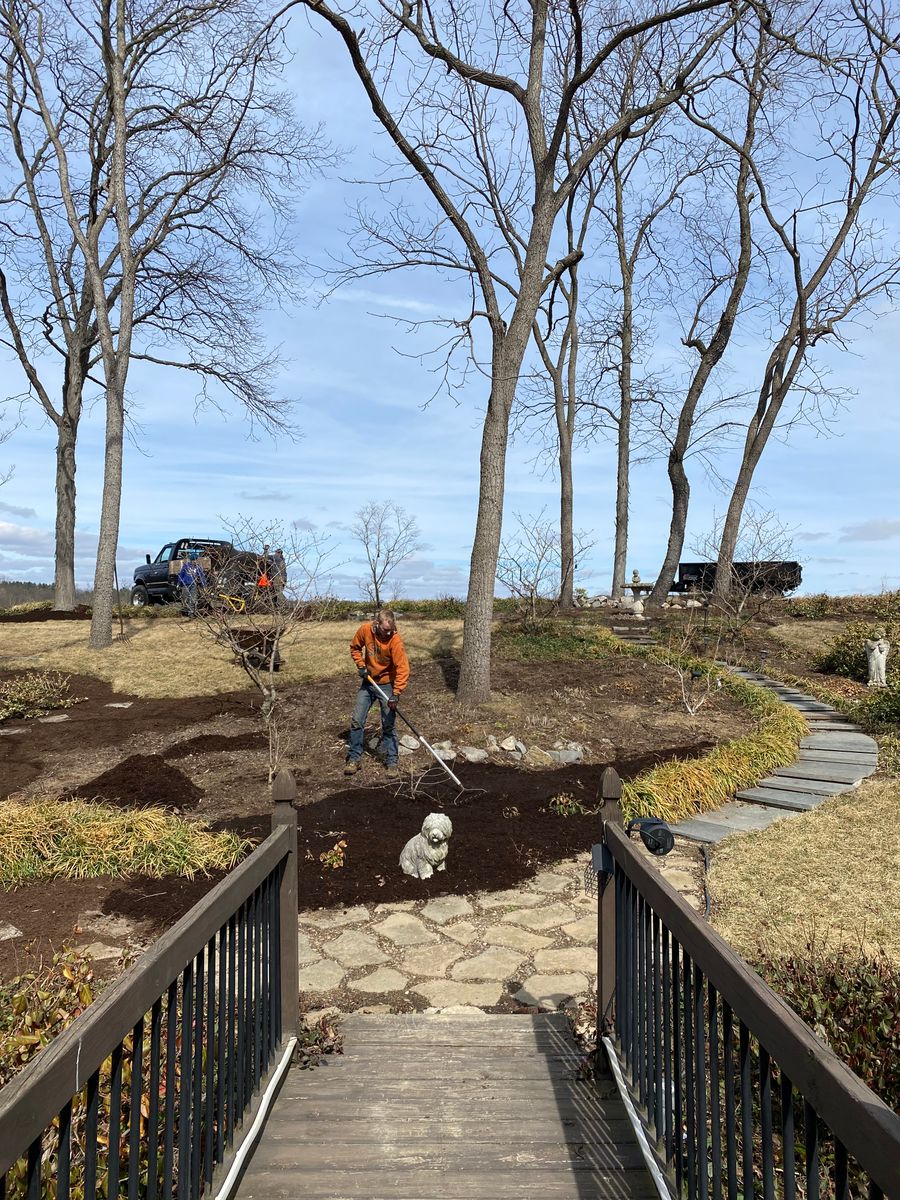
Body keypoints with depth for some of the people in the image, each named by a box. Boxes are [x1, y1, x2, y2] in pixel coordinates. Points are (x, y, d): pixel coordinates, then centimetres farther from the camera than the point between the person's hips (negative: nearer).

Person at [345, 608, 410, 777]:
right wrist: (361, 665, -8)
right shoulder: (365, 629, -14)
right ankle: (354, 759, 16)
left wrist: (396, 694, -32)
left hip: (387, 685, -4)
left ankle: (391, 762, 14)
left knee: (388, 726, 2)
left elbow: (403, 668, -27)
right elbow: (355, 647, 6)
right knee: (356, 721, 4)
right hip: (368, 682, 4)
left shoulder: (395, 640, -25)